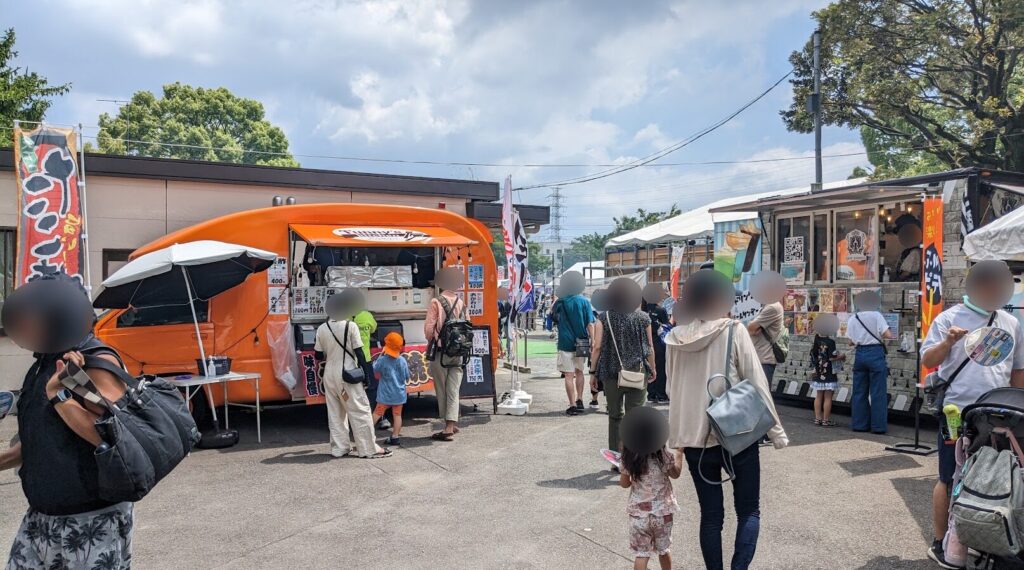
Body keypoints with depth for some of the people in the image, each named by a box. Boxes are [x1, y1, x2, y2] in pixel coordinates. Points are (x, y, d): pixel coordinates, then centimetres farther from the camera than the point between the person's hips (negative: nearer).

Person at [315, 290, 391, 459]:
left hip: (329, 374, 5)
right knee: (360, 411, 1)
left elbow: (319, 355, 7)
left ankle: (339, 448, 18)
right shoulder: (350, 326, -11)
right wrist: (366, 373, -4)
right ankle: (369, 449, 3)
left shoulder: (322, 329, 2)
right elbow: (359, 352, -10)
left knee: (335, 412, 13)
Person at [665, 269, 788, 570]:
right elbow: (756, 383, -8)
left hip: (694, 437, 3)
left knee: (710, 516, 12)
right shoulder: (734, 331, -8)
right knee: (749, 511, 11)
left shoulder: (674, 338, 2)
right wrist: (776, 431, 0)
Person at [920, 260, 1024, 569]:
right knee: (949, 480, 3)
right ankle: (939, 544, 13)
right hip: (957, 413, -5)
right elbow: (926, 361, -9)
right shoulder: (949, 318, -4)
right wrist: (948, 342, -26)